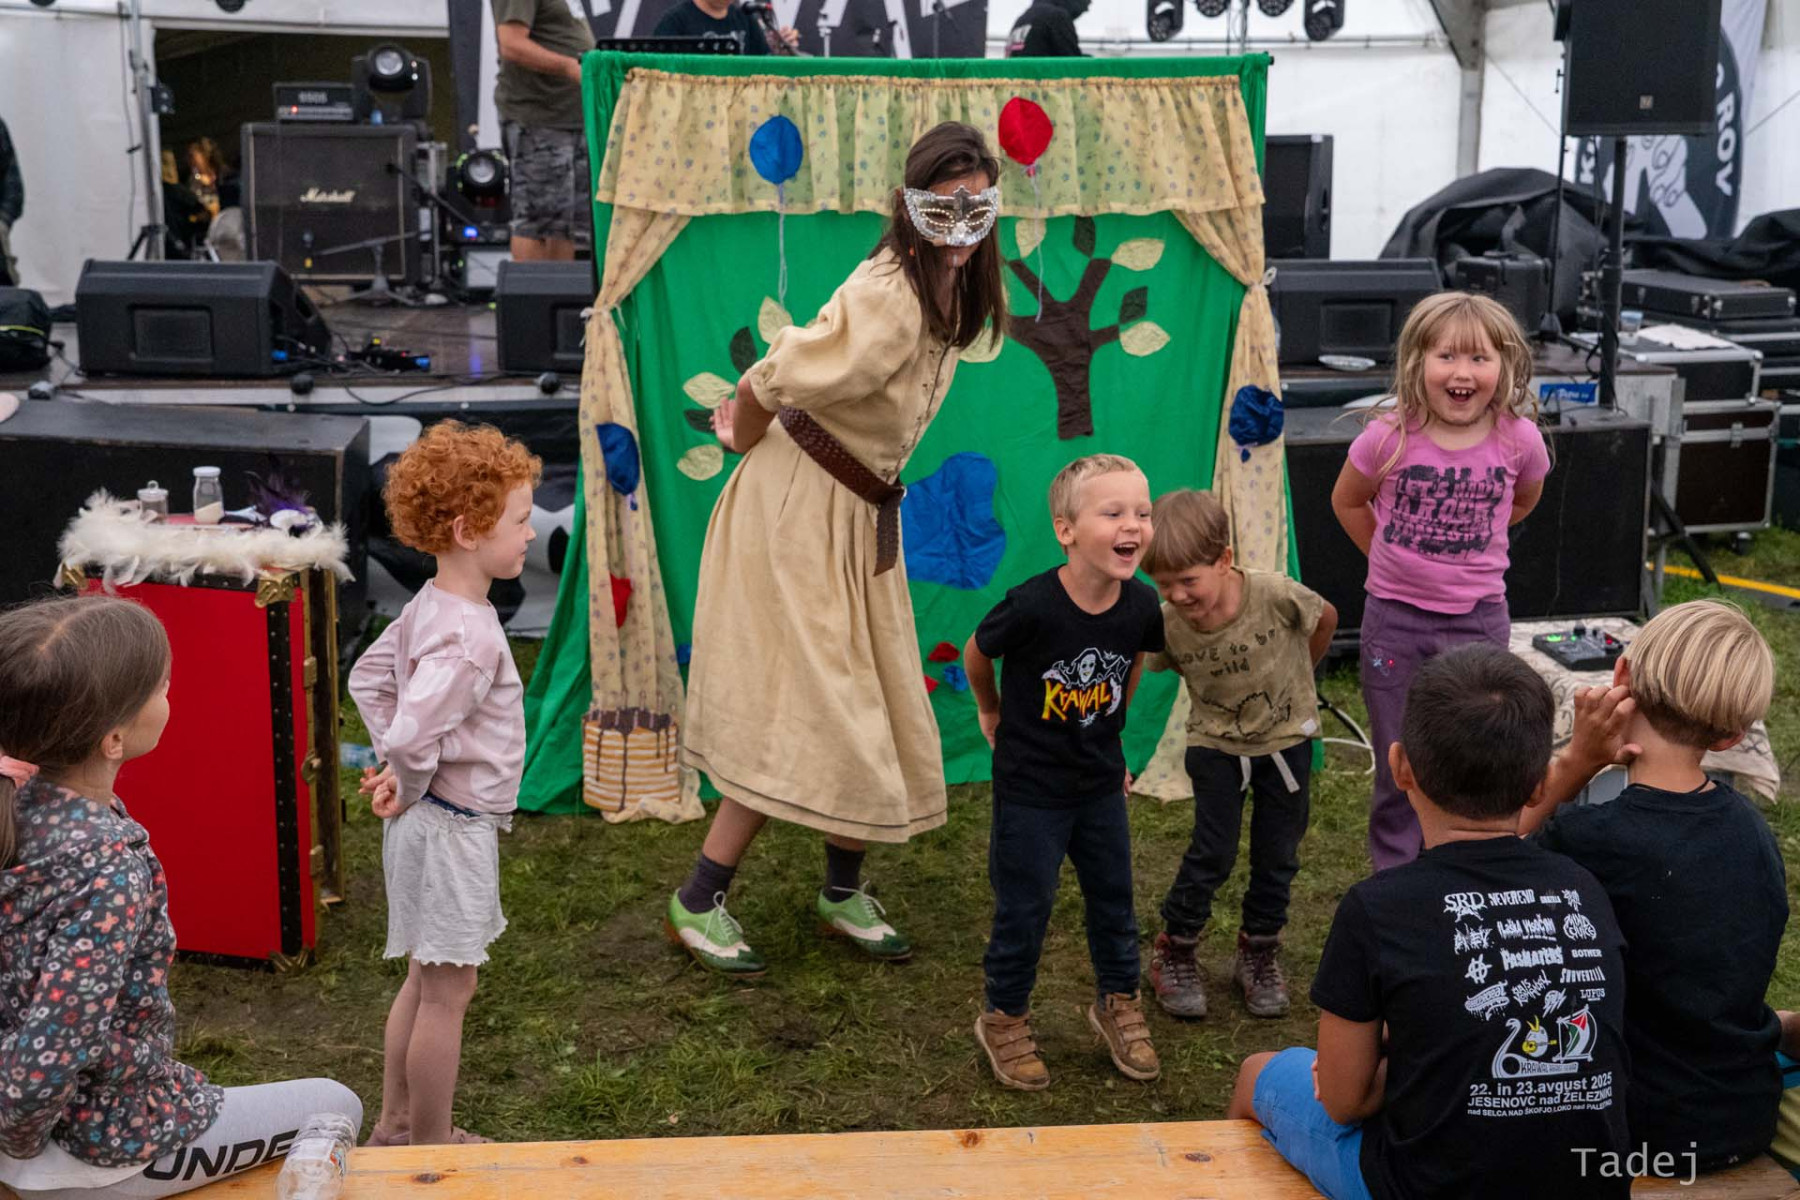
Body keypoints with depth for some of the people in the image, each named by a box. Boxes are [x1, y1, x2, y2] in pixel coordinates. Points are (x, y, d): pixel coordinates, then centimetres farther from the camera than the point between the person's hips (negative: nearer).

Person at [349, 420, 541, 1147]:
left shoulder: (429, 608, 4)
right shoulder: (468, 636, -27)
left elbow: (368, 677, 15)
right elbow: (415, 735, -36)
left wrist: (398, 767, 10)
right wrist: (410, 785, -16)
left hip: (432, 818, 10)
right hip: (452, 826, -10)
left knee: (426, 979, 21)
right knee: (448, 991, 4)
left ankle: (396, 1127, 35)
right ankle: (433, 1147, 17)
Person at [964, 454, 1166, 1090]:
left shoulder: (1143, 606, -12)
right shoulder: (1032, 607, -27)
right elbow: (976, 653, -7)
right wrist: (993, 714, 7)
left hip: (1101, 781, 5)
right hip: (1030, 786, -4)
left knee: (1113, 895, 17)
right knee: (1024, 907, 7)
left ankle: (1118, 1003, 38)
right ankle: (1004, 1019, 27)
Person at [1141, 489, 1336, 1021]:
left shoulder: (1276, 595, -28)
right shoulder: (1167, 623, -22)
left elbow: (1325, 619, -6)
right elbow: (1169, 665, 2)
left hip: (1286, 736, 0)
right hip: (1216, 744, 0)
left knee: (1277, 855, 9)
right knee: (1212, 852, -4)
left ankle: (1258, 952, 28)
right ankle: (1174, 951, 15)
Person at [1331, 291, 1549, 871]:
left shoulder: (1519, 439, -10)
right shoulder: (1389, 436, -14)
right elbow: (1348, 502, 4)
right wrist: (1391, 557, 5)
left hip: (1479, 619, 1)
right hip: (1395, 617, -1)